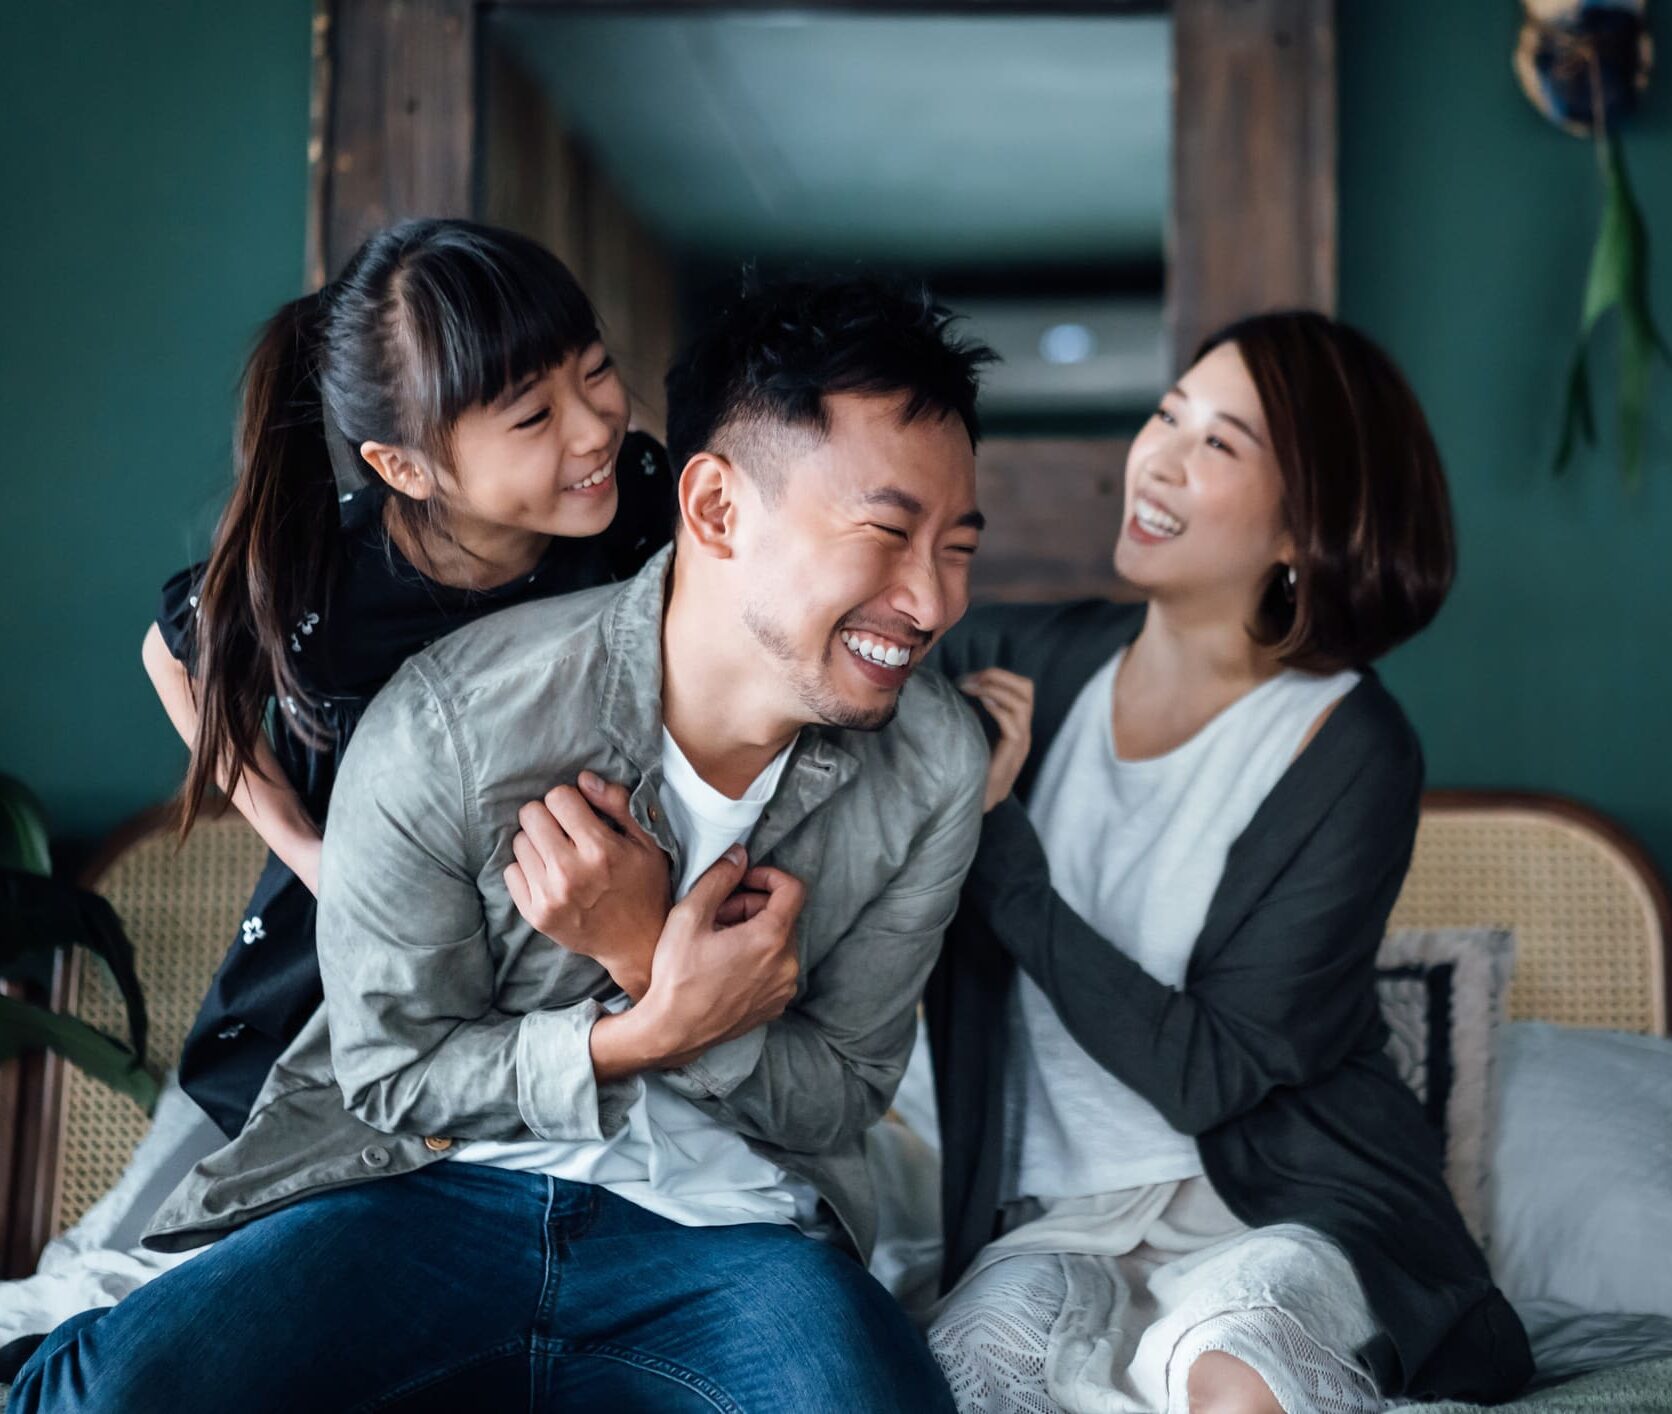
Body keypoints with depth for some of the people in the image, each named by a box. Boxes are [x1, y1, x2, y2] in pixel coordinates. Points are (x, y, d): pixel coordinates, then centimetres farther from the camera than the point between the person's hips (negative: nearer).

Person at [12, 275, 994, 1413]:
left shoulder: (937, 766, -7)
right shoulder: (447, 725, -15)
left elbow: (844, 1099, 0)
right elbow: (390, 1071, -5)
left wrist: (646, 958, -20)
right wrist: (655, 1031, -23)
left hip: (725, 1234, 3)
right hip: (441, 1182, -2)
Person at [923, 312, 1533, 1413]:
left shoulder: (1351, 753, -10)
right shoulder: (1019, 662, 1)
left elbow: (1207, 1073, -14)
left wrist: (999, 848, -14)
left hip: (1288, 1207, -2)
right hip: (1057, 1215, 2)